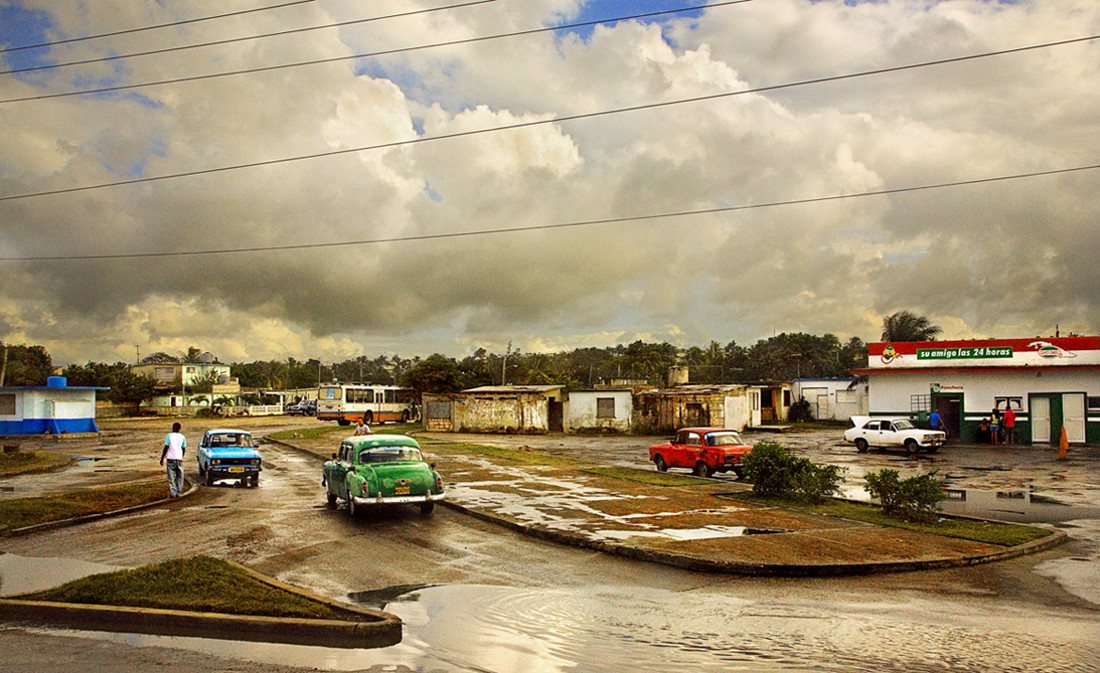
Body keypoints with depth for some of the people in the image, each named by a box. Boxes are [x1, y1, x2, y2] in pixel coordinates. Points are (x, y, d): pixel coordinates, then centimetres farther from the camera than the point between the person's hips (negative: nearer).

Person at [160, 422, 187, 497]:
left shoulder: (169, 436, -1)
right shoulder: (182, 437, 7)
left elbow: (166, 448, -5)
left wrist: (162, 458, 1)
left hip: (171, 458, -2)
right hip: (179, 458, 3)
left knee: (171, 477, 0)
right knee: (179, 477, 9)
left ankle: (172, 493, -3)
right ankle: (178, 493, 7)